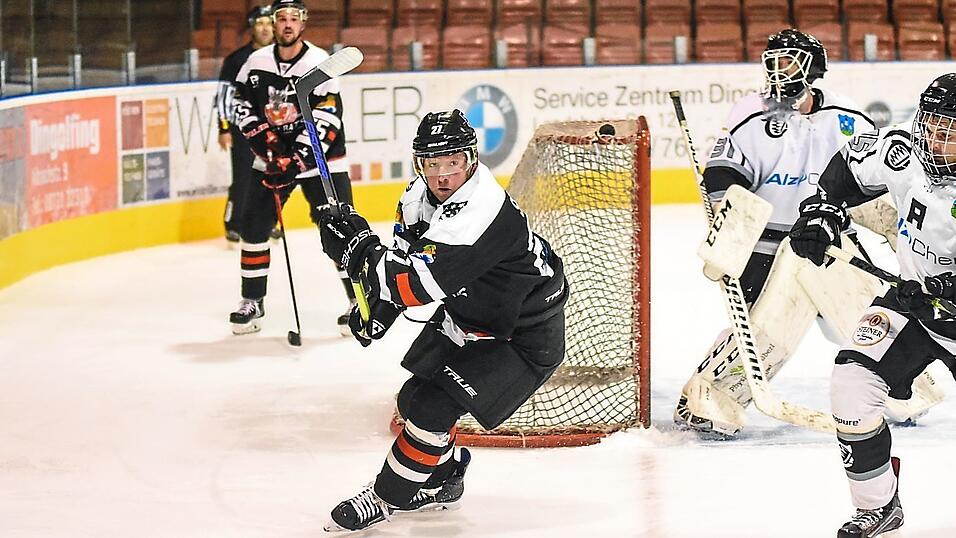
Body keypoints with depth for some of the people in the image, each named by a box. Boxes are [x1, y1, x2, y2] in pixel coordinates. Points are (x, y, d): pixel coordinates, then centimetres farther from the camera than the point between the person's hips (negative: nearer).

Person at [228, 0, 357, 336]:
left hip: (318, 158, -4)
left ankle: (359, 301, 1)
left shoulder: (319, 63, -16)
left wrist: (294, 163, -26)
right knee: (253, 226, 2)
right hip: (272, 156, 4)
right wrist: (263, 137, -11)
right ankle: (252, 302, 13)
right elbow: (243, 107, 5)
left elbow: (324, 124, -21)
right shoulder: (256, 62, -2)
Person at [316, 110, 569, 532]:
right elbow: (406, 257, 11)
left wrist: (358, 247, -34)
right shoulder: (421, 194, -6)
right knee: (415, 397, 12)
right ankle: (443, 479, 37)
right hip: (465, 316, 9)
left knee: (433, 404, -15)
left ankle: (388, 497, 2)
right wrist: (378, 308, -3)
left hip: (522, 336, -9)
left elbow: (421, 284, -39)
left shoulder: (479, 210, -35)